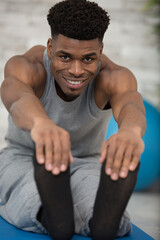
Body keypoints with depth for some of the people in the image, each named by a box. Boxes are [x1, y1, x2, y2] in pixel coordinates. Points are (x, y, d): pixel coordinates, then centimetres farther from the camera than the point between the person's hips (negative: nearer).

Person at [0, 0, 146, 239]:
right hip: (24, 159, 0)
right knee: (33, 214, -39)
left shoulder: (113, 77, -24)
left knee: (107, 220, -35)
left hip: (86, 165, 1)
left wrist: (131, 130, -76)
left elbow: (129, 105, -49)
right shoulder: (27, 67, -26)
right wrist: (40, 123, -78)